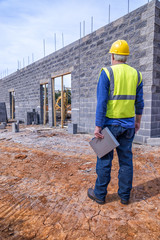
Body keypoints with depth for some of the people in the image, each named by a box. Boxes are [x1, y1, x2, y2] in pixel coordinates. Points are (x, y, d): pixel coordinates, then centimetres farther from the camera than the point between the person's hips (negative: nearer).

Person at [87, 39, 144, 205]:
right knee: (126, 159, 12)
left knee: (104, 158, 7)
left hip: (110, 123, -4)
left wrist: (98, 126, -14)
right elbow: (139, 102, 10)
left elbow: (102, 102, -15)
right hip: (128, 124, 5)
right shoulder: (136, 74, 8)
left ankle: (100, 194, 21)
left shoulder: (106, 73, -7)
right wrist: (138, 120, 21)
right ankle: (124, 196, 25)